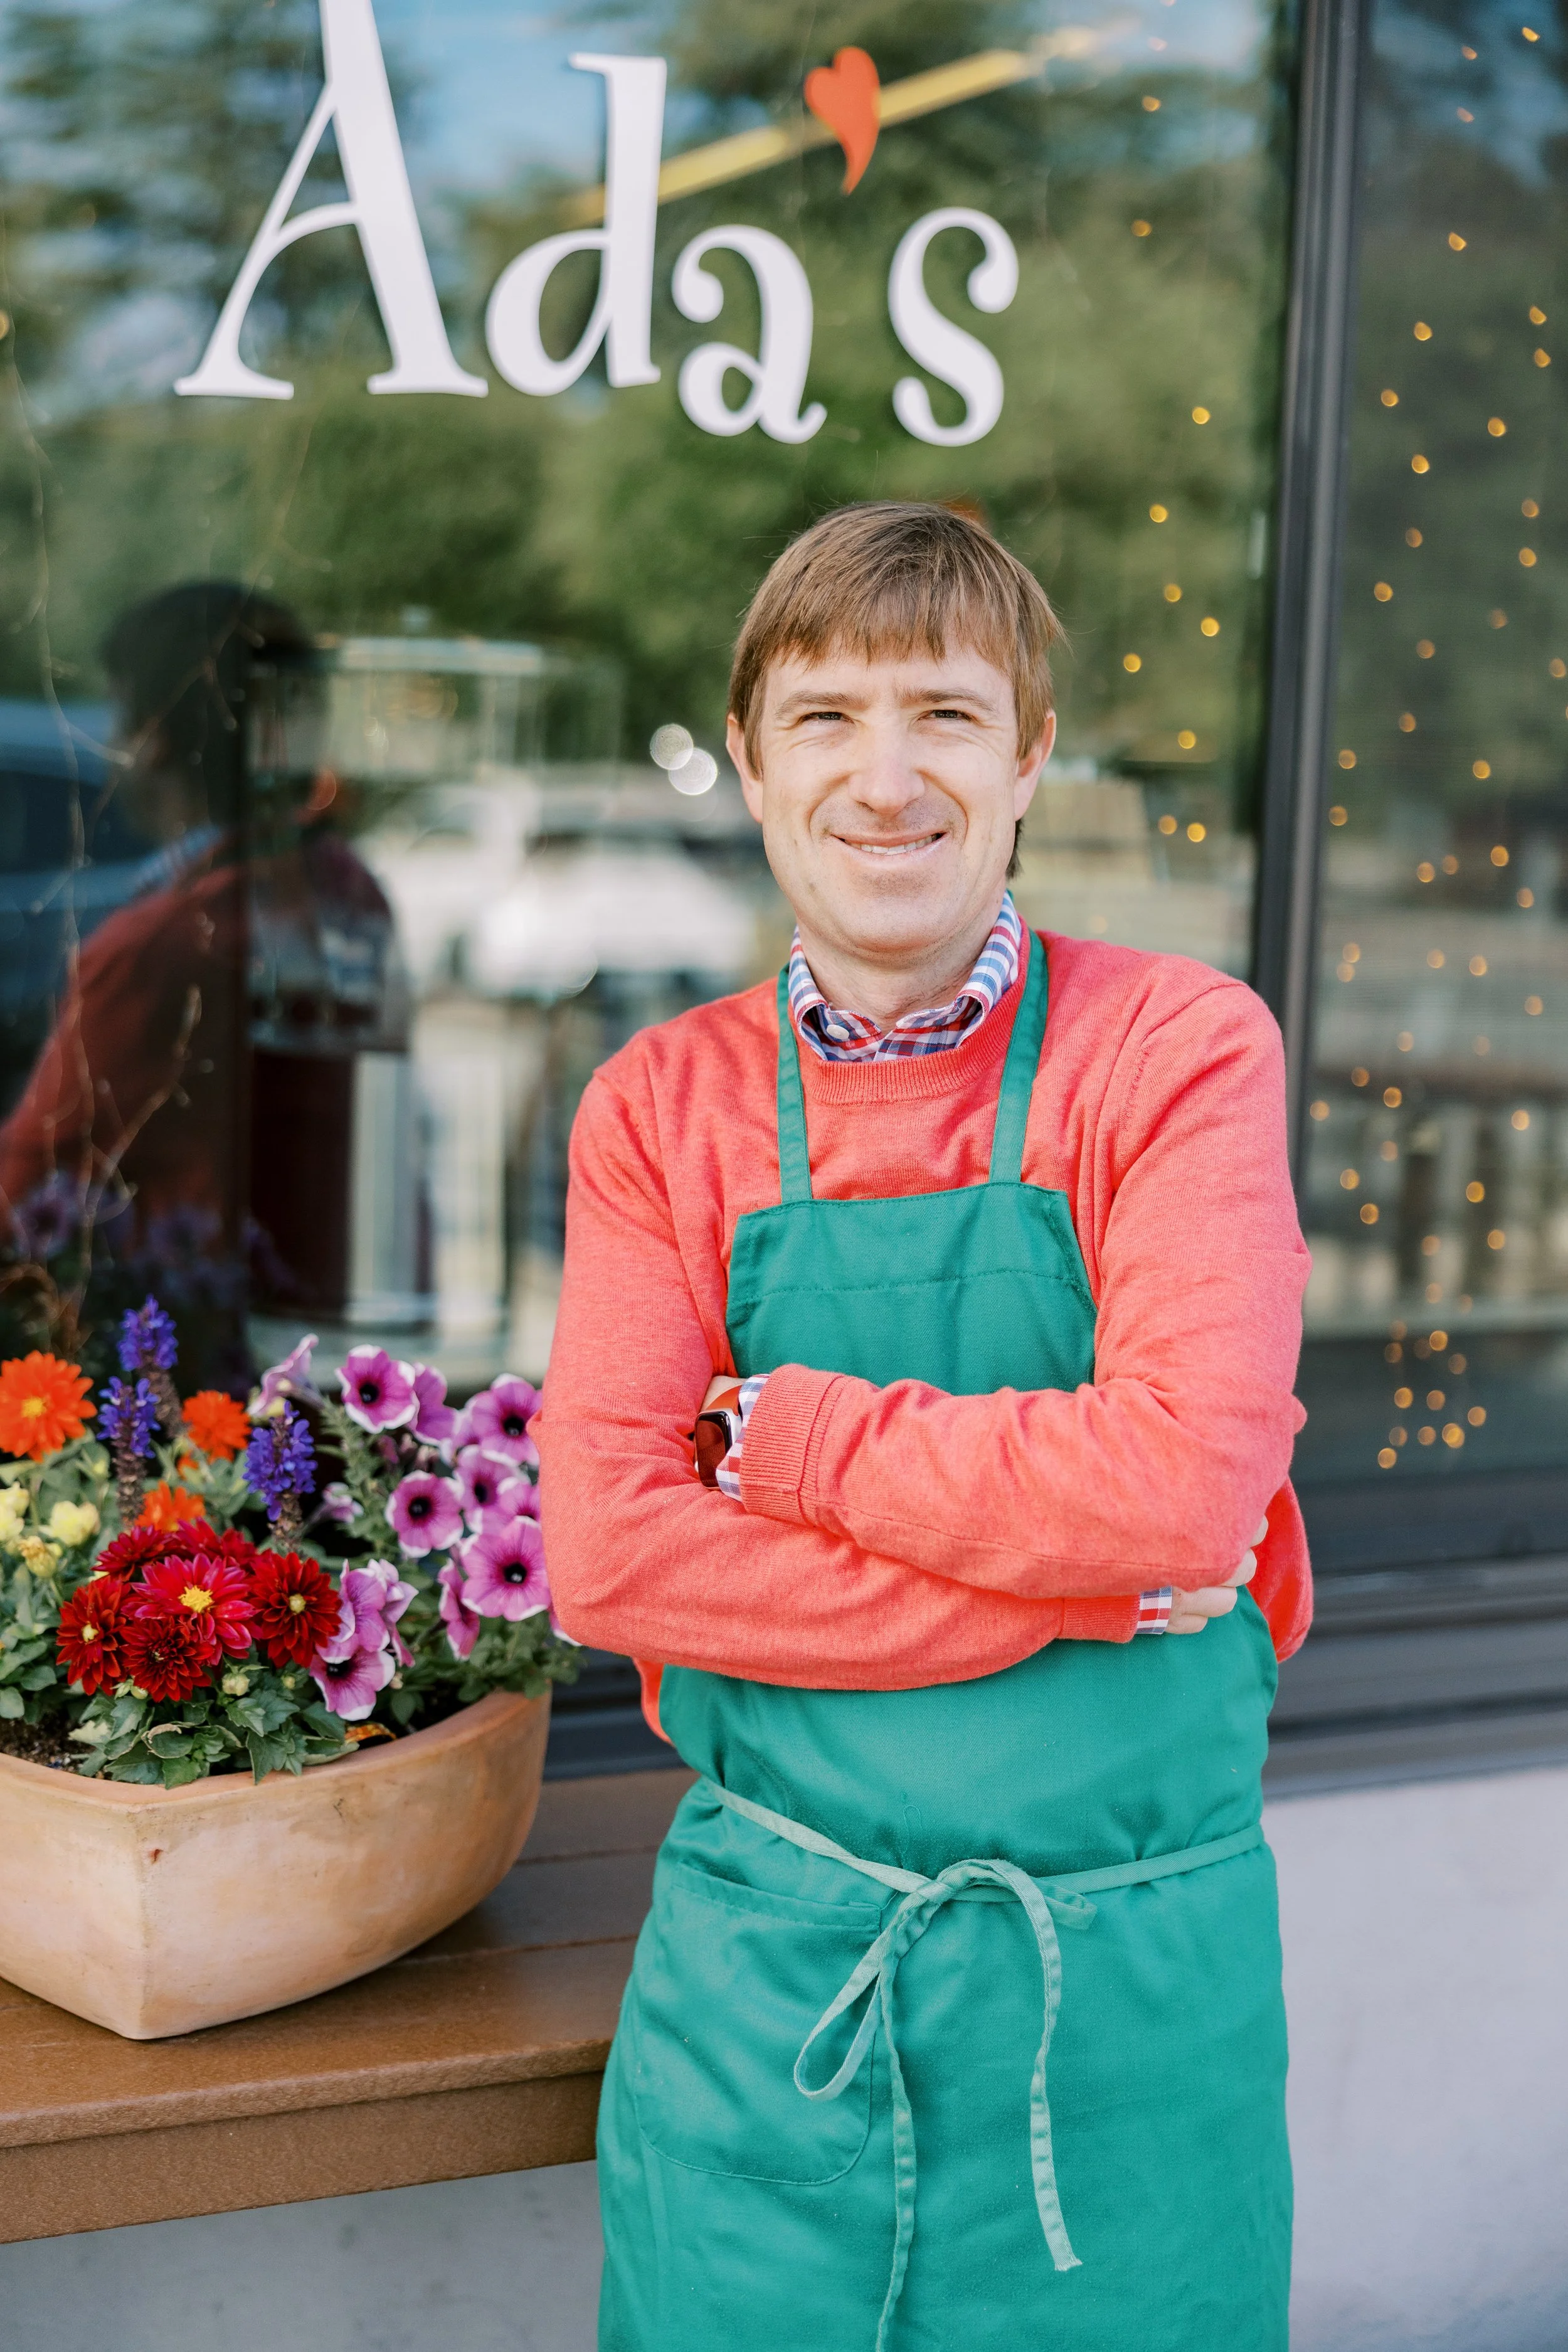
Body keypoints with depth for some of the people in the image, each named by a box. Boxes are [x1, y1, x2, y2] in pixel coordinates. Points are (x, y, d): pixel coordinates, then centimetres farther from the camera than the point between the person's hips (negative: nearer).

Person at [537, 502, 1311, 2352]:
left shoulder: (1179, 1049, -6)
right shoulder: (659, 1106, 0)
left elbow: (1188, 1483, -19)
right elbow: (605, 1551, -12)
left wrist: (778, 1427, -13)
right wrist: (1091, 1574, -17)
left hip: (1129, 1971, -1)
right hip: (764, 1959, 2)